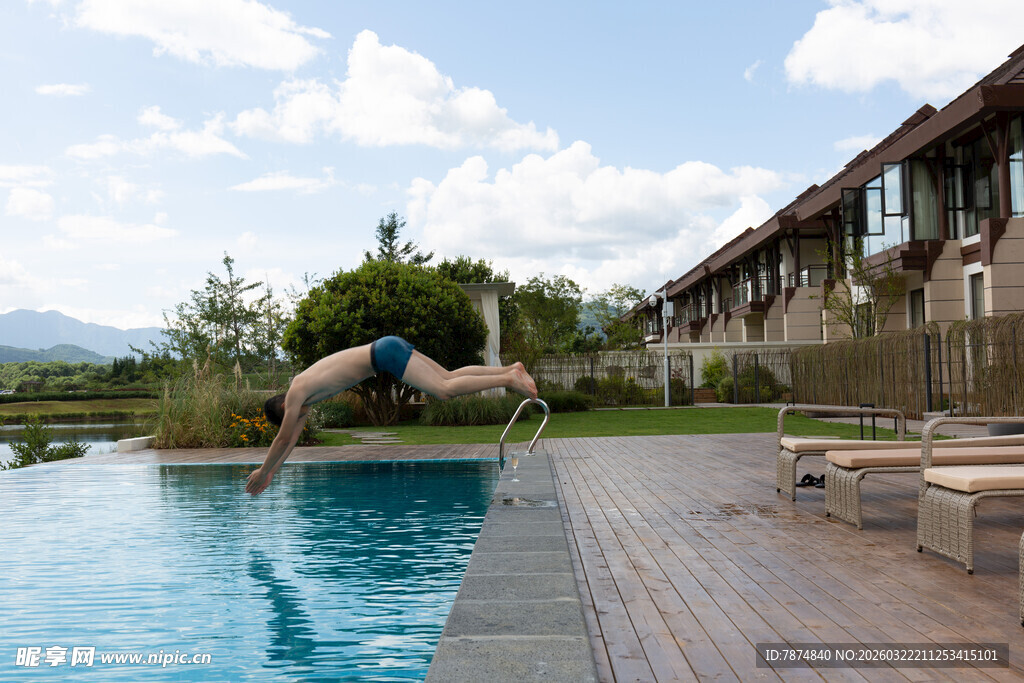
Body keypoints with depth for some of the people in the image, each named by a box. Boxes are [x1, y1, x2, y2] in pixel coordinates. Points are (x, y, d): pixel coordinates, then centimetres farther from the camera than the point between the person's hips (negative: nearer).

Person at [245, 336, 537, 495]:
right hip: (389, 348, 8)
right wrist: (272, 472, 28)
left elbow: (282, 440, -2)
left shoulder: (297, 392, -6)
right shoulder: (303, 394, 20)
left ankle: (507, 380, -19)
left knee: (444, 390, -18)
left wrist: (263, 471, 10)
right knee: (448, 377, 7)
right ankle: (511, 369, 6)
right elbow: (292, 439, 27)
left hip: (386, 352, -8)